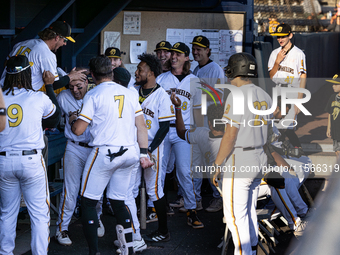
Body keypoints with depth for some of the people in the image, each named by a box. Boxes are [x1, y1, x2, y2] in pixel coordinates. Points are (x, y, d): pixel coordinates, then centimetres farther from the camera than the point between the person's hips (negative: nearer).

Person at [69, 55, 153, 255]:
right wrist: (143, 153, 10)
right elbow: (141, 127, 7)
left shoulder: (93, 95, -5)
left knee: (89, 201, 4)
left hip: (105, 153, -5)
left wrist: (73, 120, 15)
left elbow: (78, 130, -6)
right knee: (118, 201, 15)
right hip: (130, 153, 6)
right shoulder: (130, 94, 9)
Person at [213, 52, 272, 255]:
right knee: (249, 211, 18)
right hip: (258, 159, 9)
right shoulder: (265, 97, 8)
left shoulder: (237, 96, -18)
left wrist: (217, 166, -14)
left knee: (234, 215, -1)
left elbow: (230, 136, -20)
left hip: (238, 162, -8)